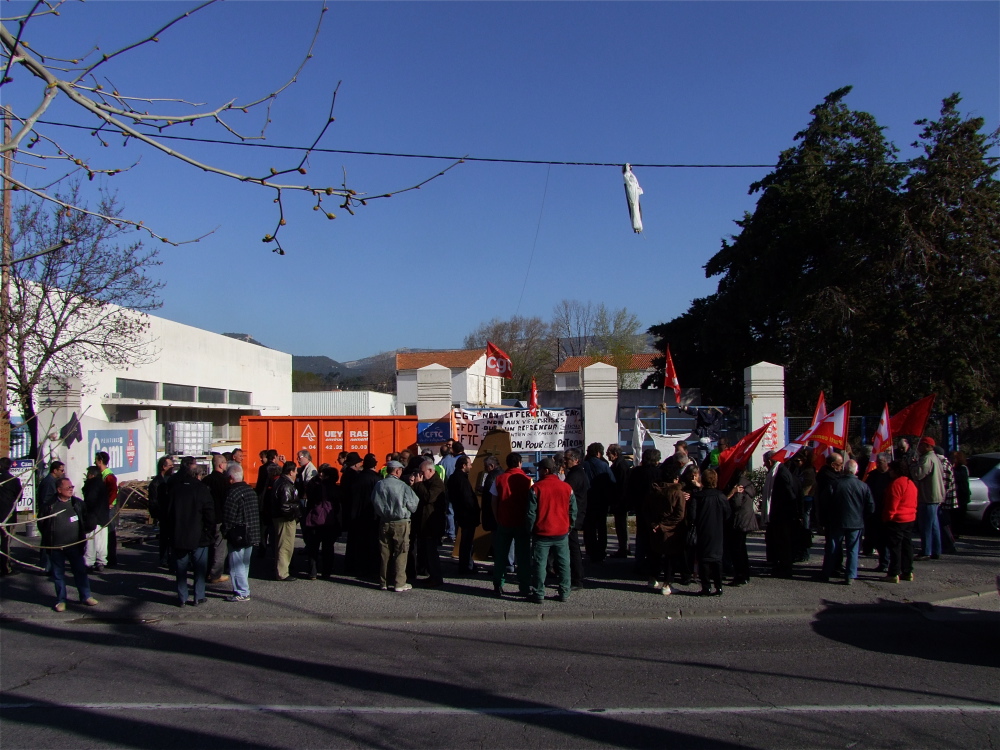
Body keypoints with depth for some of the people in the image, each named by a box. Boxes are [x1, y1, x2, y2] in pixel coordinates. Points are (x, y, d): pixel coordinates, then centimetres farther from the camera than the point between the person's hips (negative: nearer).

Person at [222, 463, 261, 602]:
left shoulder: (232, 493, -17)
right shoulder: (251, 490, 10)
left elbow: (228, 517, -18)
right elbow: (257, 512, 16)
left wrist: (225, 532, -5)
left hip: (237, 536, -9)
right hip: (252, 533, 9)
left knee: (236, 565, -1)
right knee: (244, 563, 18)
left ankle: (242, 593, 1)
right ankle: (242, 589, 27)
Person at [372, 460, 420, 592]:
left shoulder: (379, 485, -3)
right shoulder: (403, 486, -15)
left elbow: (374, 503, 8)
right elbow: (413, 505, -8)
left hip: (384, 523, 4)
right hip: (401, 523, -4)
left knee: (385, 553, 11)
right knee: (400, 554, 3)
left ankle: (384, 582, 19)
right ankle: (400, 584, 5)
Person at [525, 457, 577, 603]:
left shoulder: (536, 488, -9)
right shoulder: (567, 487, 2)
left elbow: (530, 512, -8)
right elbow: (573, 511, 8)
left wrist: (530, 529, 5)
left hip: (542, 533, -3)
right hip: (562, 533, 3)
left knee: (539, 564, 5)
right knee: (563, 563, 11)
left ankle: (538, 594, 9)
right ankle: (565, 593, 16)